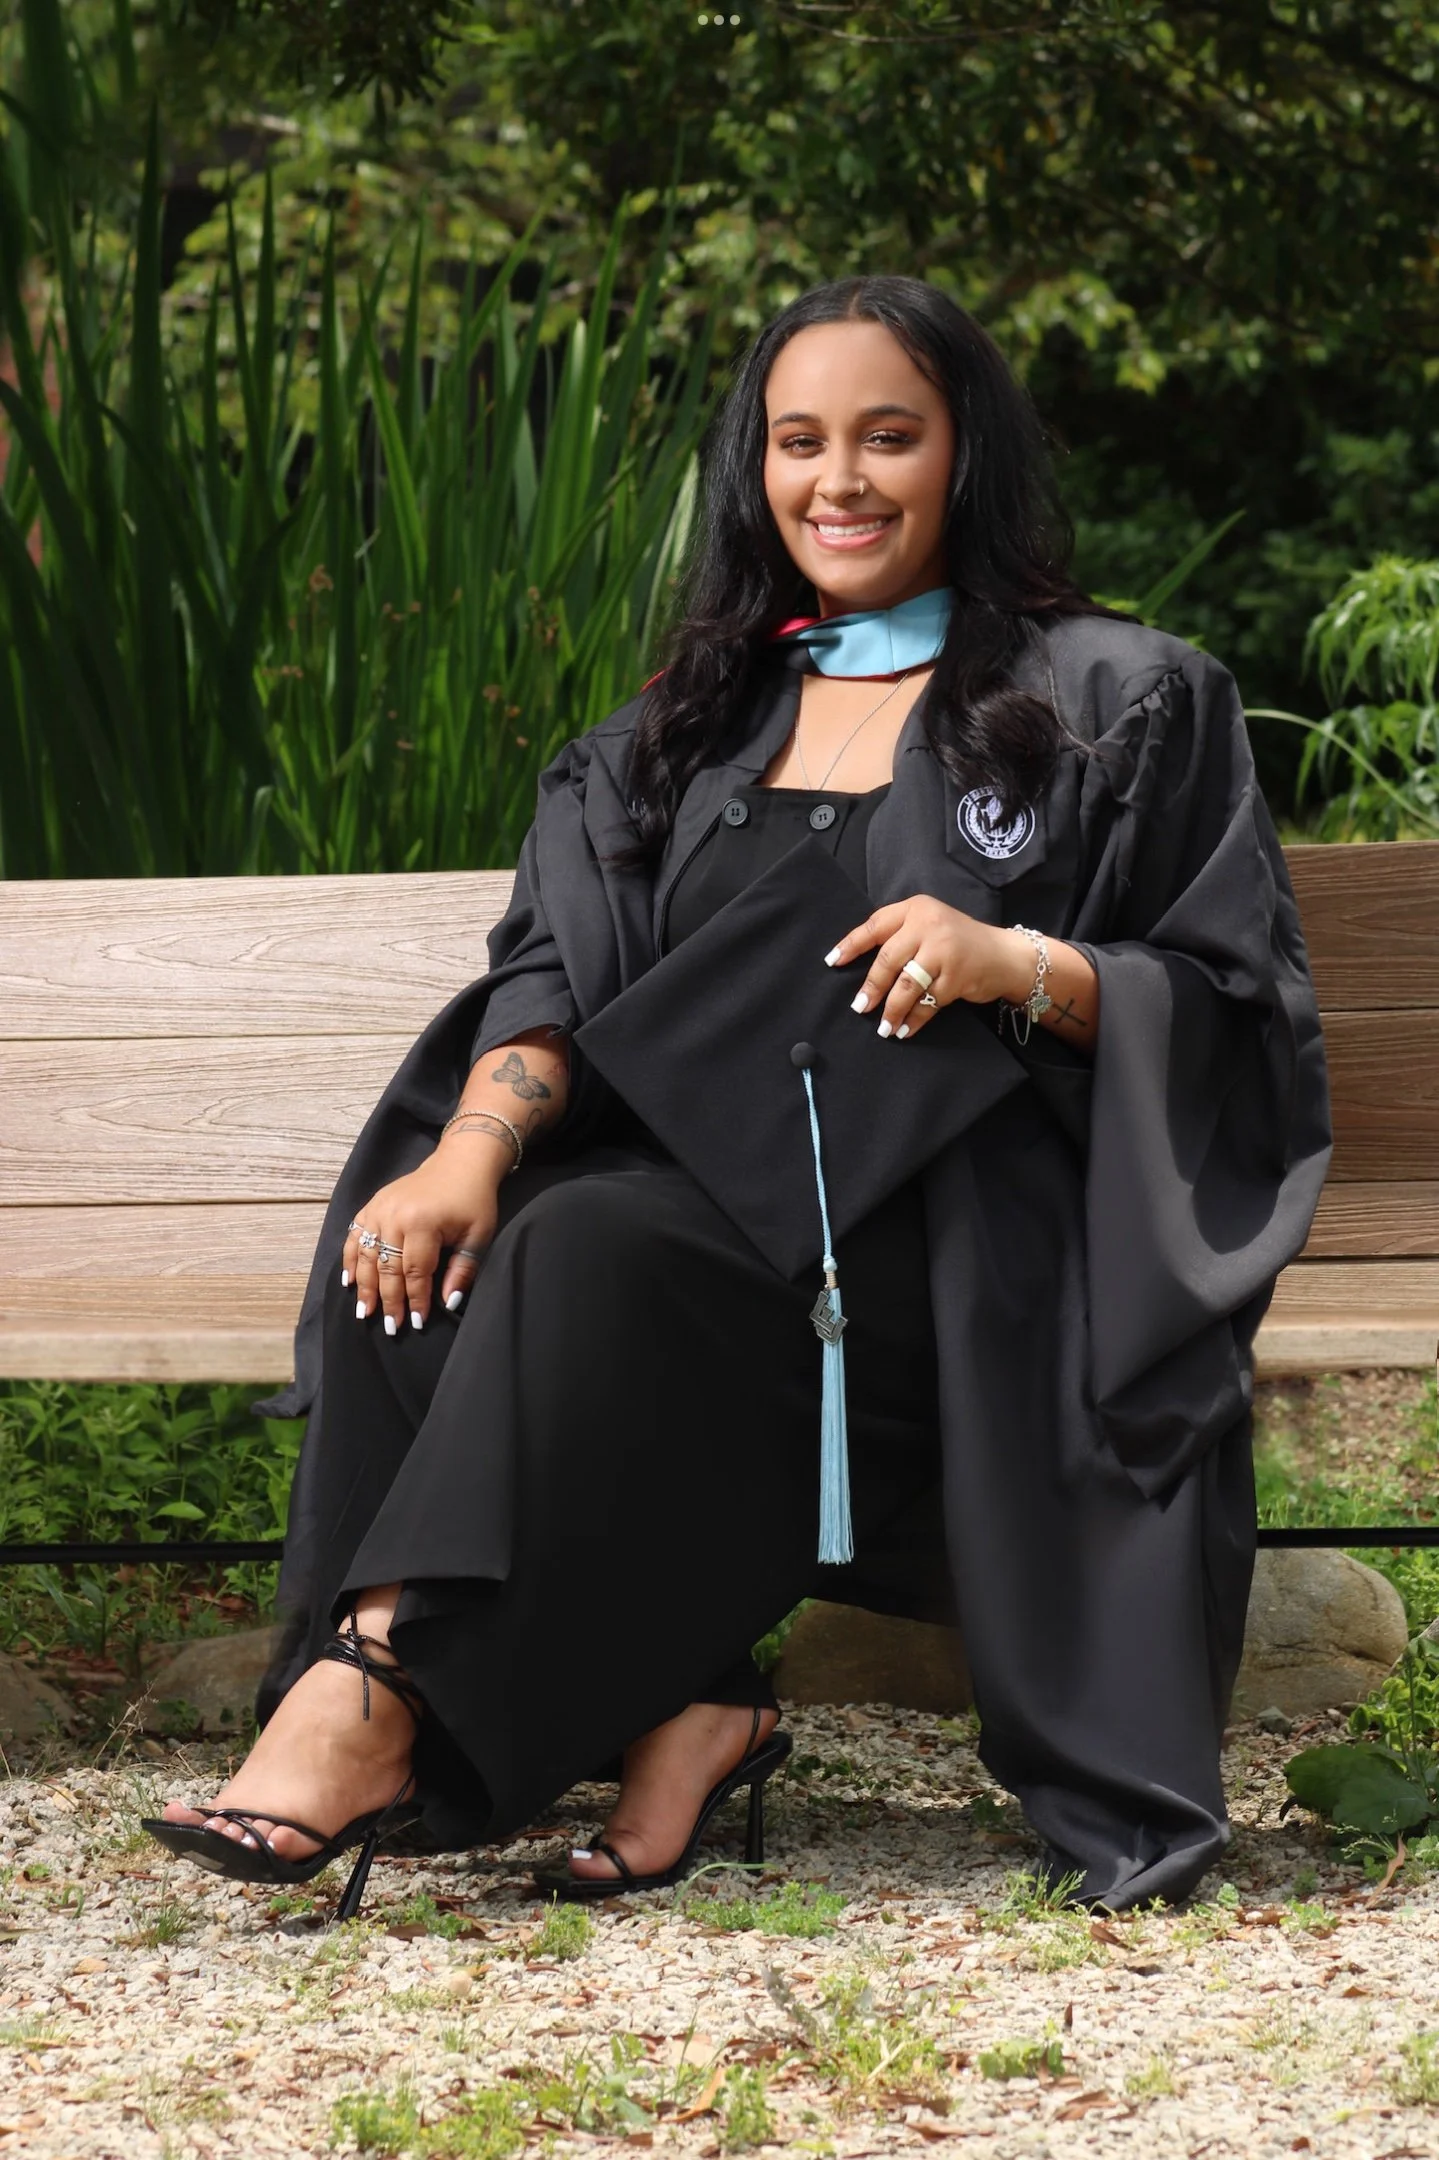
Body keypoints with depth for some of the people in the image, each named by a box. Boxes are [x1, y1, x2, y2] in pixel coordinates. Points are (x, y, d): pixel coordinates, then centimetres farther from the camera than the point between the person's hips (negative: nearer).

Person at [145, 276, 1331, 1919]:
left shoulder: (1119, 705, 13)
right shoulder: (679, 732, 24)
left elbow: (1231, 1003, 7)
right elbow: (559, 975, 11)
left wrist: (1018, 964, -13)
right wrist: (479, 1140, -11)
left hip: (944, 1252, -4)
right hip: (702, 1193, 5)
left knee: (592, 1253, -33)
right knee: (426, 1267, -28)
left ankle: (375, 1695, -35)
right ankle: (678, 1704, -27)